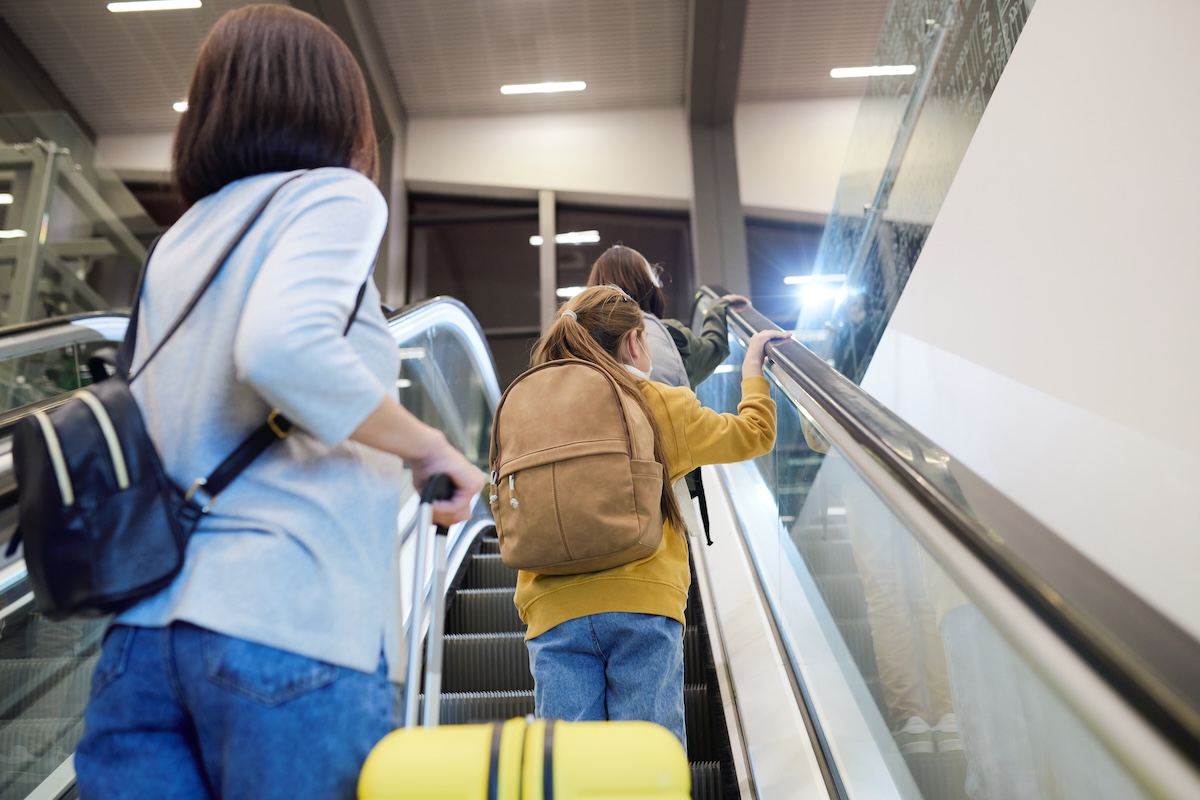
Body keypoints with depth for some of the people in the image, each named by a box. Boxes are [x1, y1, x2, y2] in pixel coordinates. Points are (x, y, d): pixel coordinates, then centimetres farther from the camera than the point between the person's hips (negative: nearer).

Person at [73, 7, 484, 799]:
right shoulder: (334, 192, -1)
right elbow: (283, 347, -21)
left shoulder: (179, 239, 18)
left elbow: (160, 431, 17)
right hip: (289, 624, -6)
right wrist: (432, 450, -9)